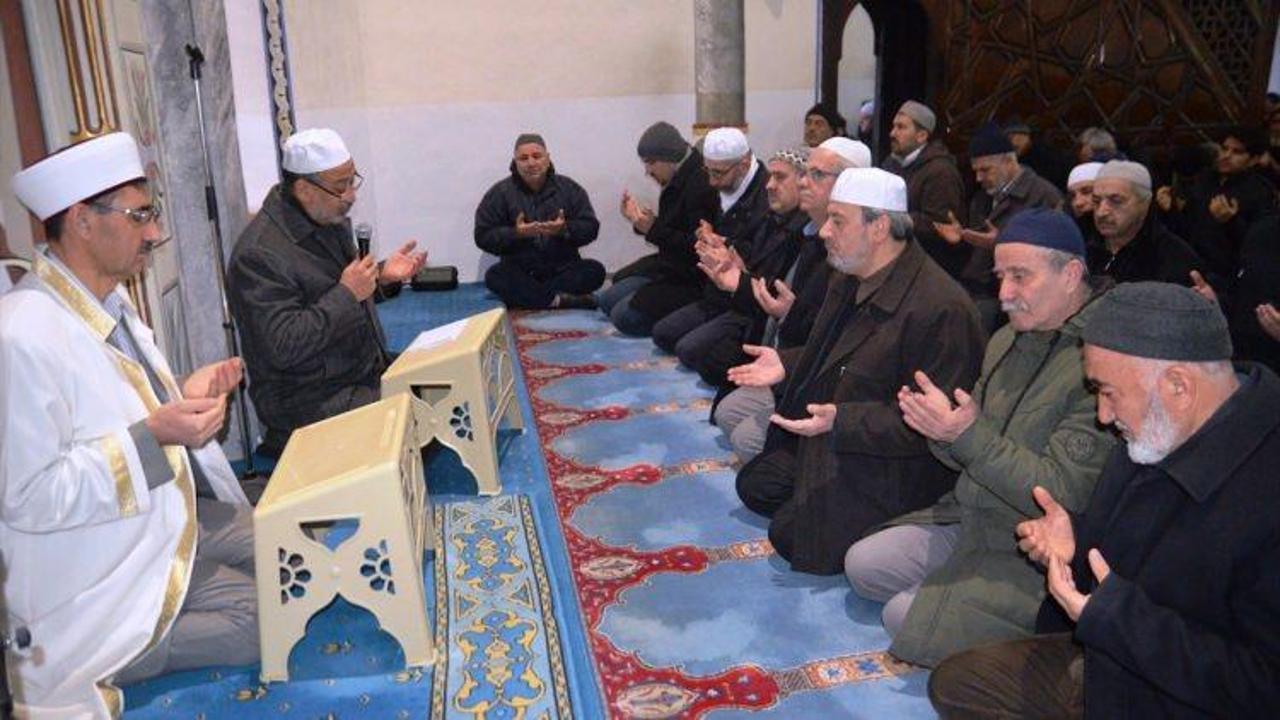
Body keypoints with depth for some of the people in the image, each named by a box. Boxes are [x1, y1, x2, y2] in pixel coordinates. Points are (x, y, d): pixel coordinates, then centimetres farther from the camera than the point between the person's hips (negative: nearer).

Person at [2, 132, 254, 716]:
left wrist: (184, 397, -1)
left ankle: (125, 644, 11)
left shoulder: (109, 303, 5)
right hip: (108, 579, -9)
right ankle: (107, 662, 1)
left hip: (175, 518, 9)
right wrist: (154, 435, -28)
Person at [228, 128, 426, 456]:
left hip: (366, 370, 9)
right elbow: (283, 346, -25)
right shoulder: (259, 253, -21)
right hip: (313, 401, -9)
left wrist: (383, 275, 2)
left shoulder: (331, 219, 7)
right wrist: (346, 293, -24)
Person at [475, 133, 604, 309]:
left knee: (596, 271, -26)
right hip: (519, 273, -1)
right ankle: (560, 299, -29)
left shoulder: (569, 188, 5)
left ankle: (524, 297, -26)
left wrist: (565, 230, -19)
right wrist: (515, 234, -20)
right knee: (494, 277, -31)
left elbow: (591, 227, 1)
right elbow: (483, 236, -3)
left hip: (563, 270, 1)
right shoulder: (500, 192, 1)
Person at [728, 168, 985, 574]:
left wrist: (840, 421, -33)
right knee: (753, 485, 8)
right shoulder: (850, 279, 5)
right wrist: (786, 364, 6)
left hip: (890, 464, -9)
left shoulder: (941, 308, -27)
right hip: (825, 439, 10)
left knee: (793, 537, -14)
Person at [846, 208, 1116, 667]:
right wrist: (940, 428, -13)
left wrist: (968, 435, -30)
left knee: (906, 616, -16)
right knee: (862, 565, 3)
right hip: (971, 521, 8)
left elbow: (1062, 494, -24)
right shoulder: (1008, 340, 5)